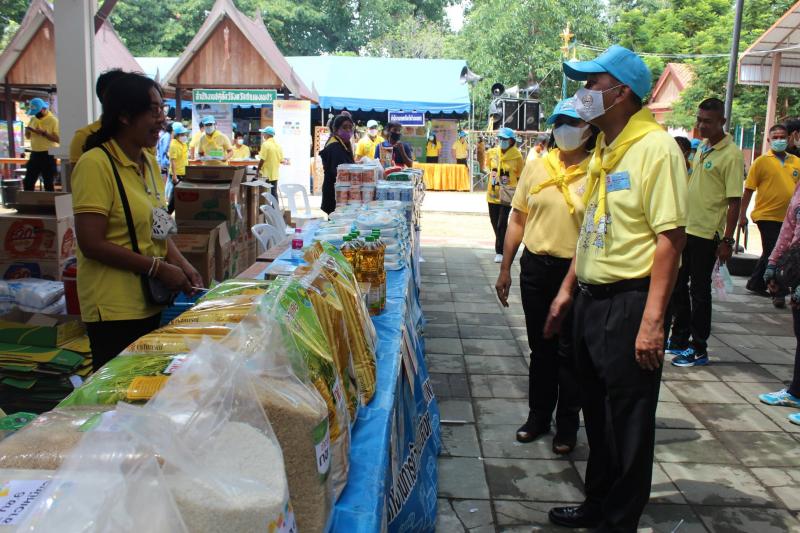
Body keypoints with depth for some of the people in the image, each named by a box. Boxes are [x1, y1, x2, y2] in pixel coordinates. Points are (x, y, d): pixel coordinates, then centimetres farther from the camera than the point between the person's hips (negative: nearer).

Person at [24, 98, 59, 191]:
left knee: (48, 183, 0)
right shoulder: (33, 119, 12)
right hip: (35, 154, 7)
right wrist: (27, 131, -1)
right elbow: (28, 137, 21)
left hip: (48, 155, -7)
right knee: (28, 182, 8)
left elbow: (58, 139, -17)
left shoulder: (53, 120, -9)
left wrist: (43, 133, -22)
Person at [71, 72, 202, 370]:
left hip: (152, 301, 8)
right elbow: (91, 244, -19)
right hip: (115, 310, -7)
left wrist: (182, 265, -1)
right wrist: (159, 268, -17)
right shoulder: (96, 164, -15)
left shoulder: (149, 161, 9)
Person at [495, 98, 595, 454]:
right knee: (541, 348, 16)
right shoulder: (536, 167, 4)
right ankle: (539, 415, 31)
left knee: (569, 352, 8)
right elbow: (517, 220, 7)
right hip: (536, 267, 3)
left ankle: (567, 425, 23)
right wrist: (505, 269, 7)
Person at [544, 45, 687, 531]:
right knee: (598, 414, 19)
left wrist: (653, 320, -23)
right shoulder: (603, 150, 12)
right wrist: (568, 290, 18)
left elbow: (670, 237, -20)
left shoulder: (655, 148, -15)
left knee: (628, 426, 5)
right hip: (591, 300, 9)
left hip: (629, 303, -9)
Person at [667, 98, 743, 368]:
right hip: (686, 228, 8)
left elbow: (734, 201, -16)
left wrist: (727, 240, -19)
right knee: (678, 286, 15)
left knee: (699, 291, 0)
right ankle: (679, 340, 28)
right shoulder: (701, 148, 10)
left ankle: (699, 349, 12)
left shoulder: (731, 155, -14)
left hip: (707, 233, -8)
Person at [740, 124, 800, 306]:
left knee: (771, 254, 16)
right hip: (767, 215, -5)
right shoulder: (762, 161, -4)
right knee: (772, 254, 0)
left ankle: (755, 283, 33)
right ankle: (778, 293, 8)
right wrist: (742, 215, -7)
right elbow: (748, 190, -4)